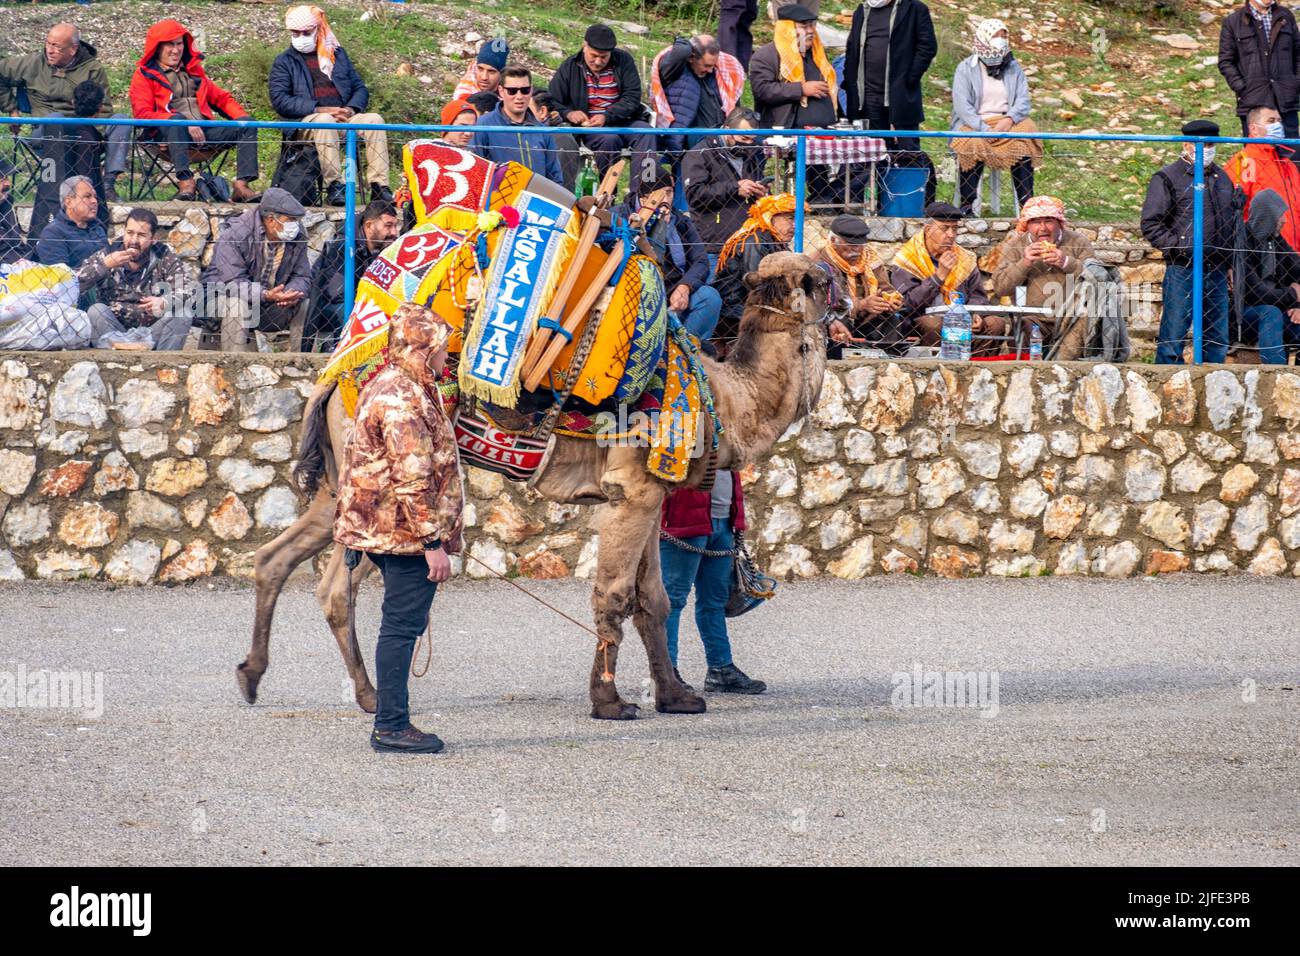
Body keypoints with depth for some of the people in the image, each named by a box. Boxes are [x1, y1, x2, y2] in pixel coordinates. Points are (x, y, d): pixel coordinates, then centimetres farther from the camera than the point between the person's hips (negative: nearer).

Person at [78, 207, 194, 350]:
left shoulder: (167, 260, 0)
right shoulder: (106, 256, 2)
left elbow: (187, 298, -14)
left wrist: (163, 303, -37)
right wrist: (105, 265, -23)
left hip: (154, 332, -1)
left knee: (182, 316, -24)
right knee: (96, 311, -26)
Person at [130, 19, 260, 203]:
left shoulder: (193, 70, 26)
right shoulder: (144, 75, 8)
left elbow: (220, 97, 29)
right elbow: (143, 114, -6)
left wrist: (242, 117, 7)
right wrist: (183, 121, -18)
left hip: (203, 132, 5)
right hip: (168, 133, -5)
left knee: (247, 126, -13)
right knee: (176, 121, -39)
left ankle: (242, 185, -29)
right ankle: (185, 181, -49)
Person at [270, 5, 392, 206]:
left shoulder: (337, 54, 24)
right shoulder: (284, 62, 11)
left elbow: (360, 88, 20)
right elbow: (279, 100, -3)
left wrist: (351, 109, -4)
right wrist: (319, 109, -13)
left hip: (344, 116, 4)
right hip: (306, 120, -4)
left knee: (374, 120, -25)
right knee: (325, 121, -39)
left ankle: (379, 187, -31)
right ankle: (333, 186, -41)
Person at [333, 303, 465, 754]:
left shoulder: (388, 387, 17)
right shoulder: (404, 400, -18)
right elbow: (413, 480, -22)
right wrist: (433, 542, -21)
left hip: (384, 530, 11)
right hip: (407, 532, -11)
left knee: (401, 627, 13)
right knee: (401, 627, -7)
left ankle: (392, 724, 16)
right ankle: (391, 727, -5)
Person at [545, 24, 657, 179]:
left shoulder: (623, 60, 4)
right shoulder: (569, 68, 4)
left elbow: (632, 98, -3)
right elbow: (551, 101, 5)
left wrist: (607, 117, -19)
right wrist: (568, 113, -18)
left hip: (622, 121, 1)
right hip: (588, 126, -1)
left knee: (645, 131, -29)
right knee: (609, 139, -34)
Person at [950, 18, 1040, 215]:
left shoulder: (1013, 68, 14)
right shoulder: (966, 69, 4)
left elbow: (1023, 101, 4)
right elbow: (962, 106, -7)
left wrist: (1009, 119, -18)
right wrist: (985, 129, -22)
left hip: (1007, 122, 2)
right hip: (974, 124, -2)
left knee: (1023, 144, -30)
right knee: (972, 147, -36)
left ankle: (1027, 204, -32)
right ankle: (966, 205, -32)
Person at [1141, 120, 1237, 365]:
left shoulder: (1222, 178, 16)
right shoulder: (1167, 179, -3)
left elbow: (1233, 222, 25)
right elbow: (1151, 225, -7)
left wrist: (1231, 262, 15)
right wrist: (1181, 246, -14)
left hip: (1217, 270, 6)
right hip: (1182, 269, -6)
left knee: (1218, 342, 8)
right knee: (1172, 338, -6)